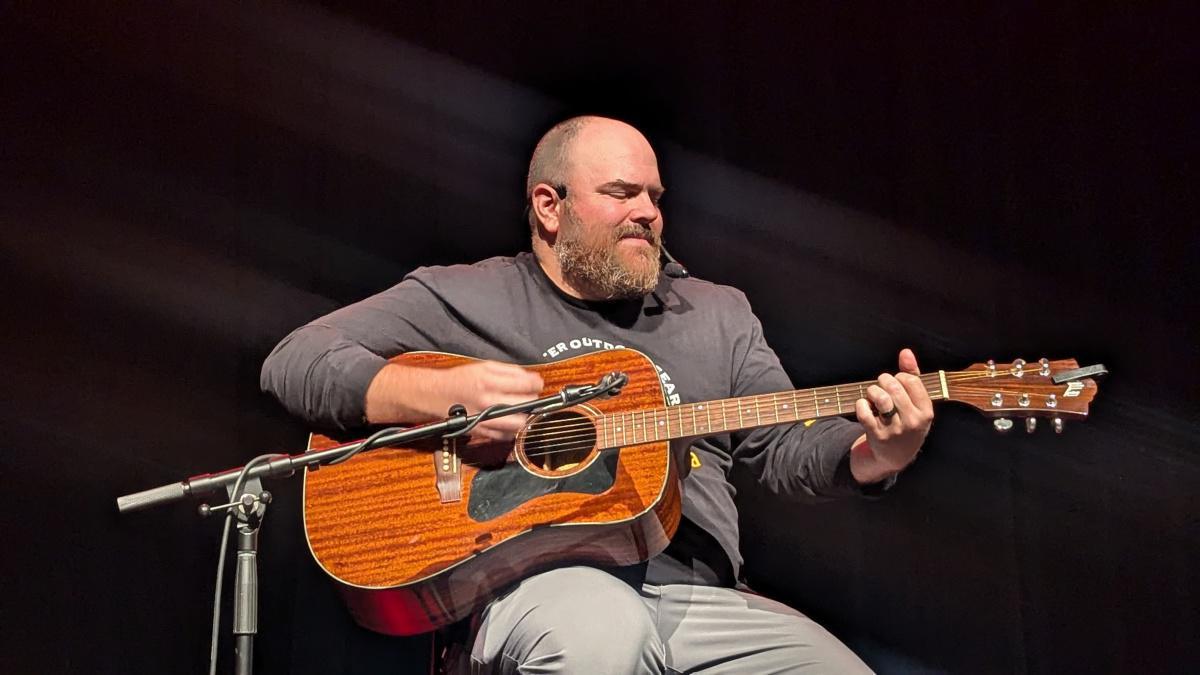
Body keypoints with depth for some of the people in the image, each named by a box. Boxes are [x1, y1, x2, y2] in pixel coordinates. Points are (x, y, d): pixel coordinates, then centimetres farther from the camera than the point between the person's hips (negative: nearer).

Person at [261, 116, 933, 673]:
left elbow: (787, 448, 18)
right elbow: (294, 362, 3)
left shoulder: (719, 311, 22)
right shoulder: (462, 298, 9)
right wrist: (443, 394, -13)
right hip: (536, 580, -3)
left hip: (702, 593, 4)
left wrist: (876, 456, -6)